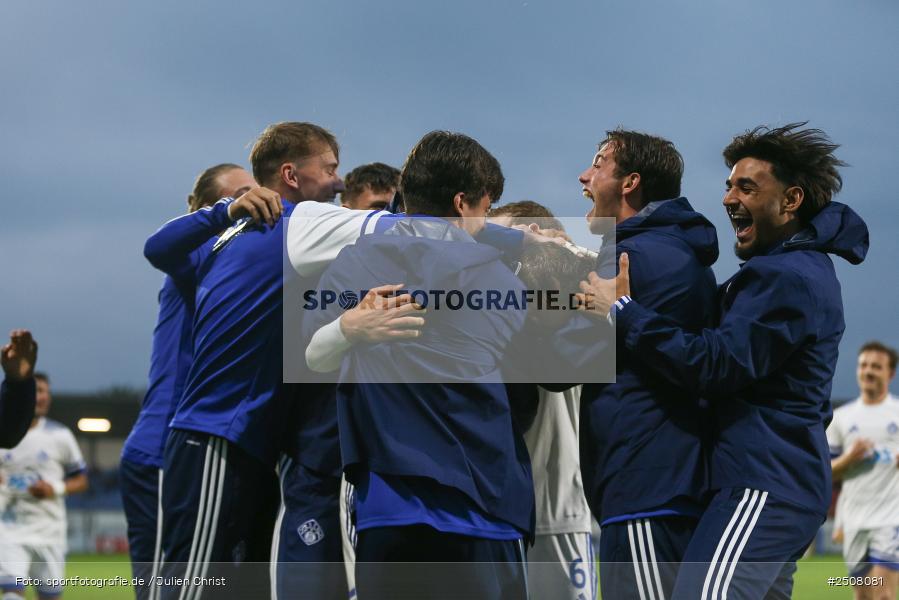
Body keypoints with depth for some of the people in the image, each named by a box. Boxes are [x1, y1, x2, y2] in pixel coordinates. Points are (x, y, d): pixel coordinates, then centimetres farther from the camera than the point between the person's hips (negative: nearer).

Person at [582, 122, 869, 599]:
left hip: (761, 489, -11)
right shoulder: (798, 269, 22)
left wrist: (621, 312, -13)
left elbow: (712, 365, -19)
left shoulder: (786, 277, -13)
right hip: (785, 487, 11)